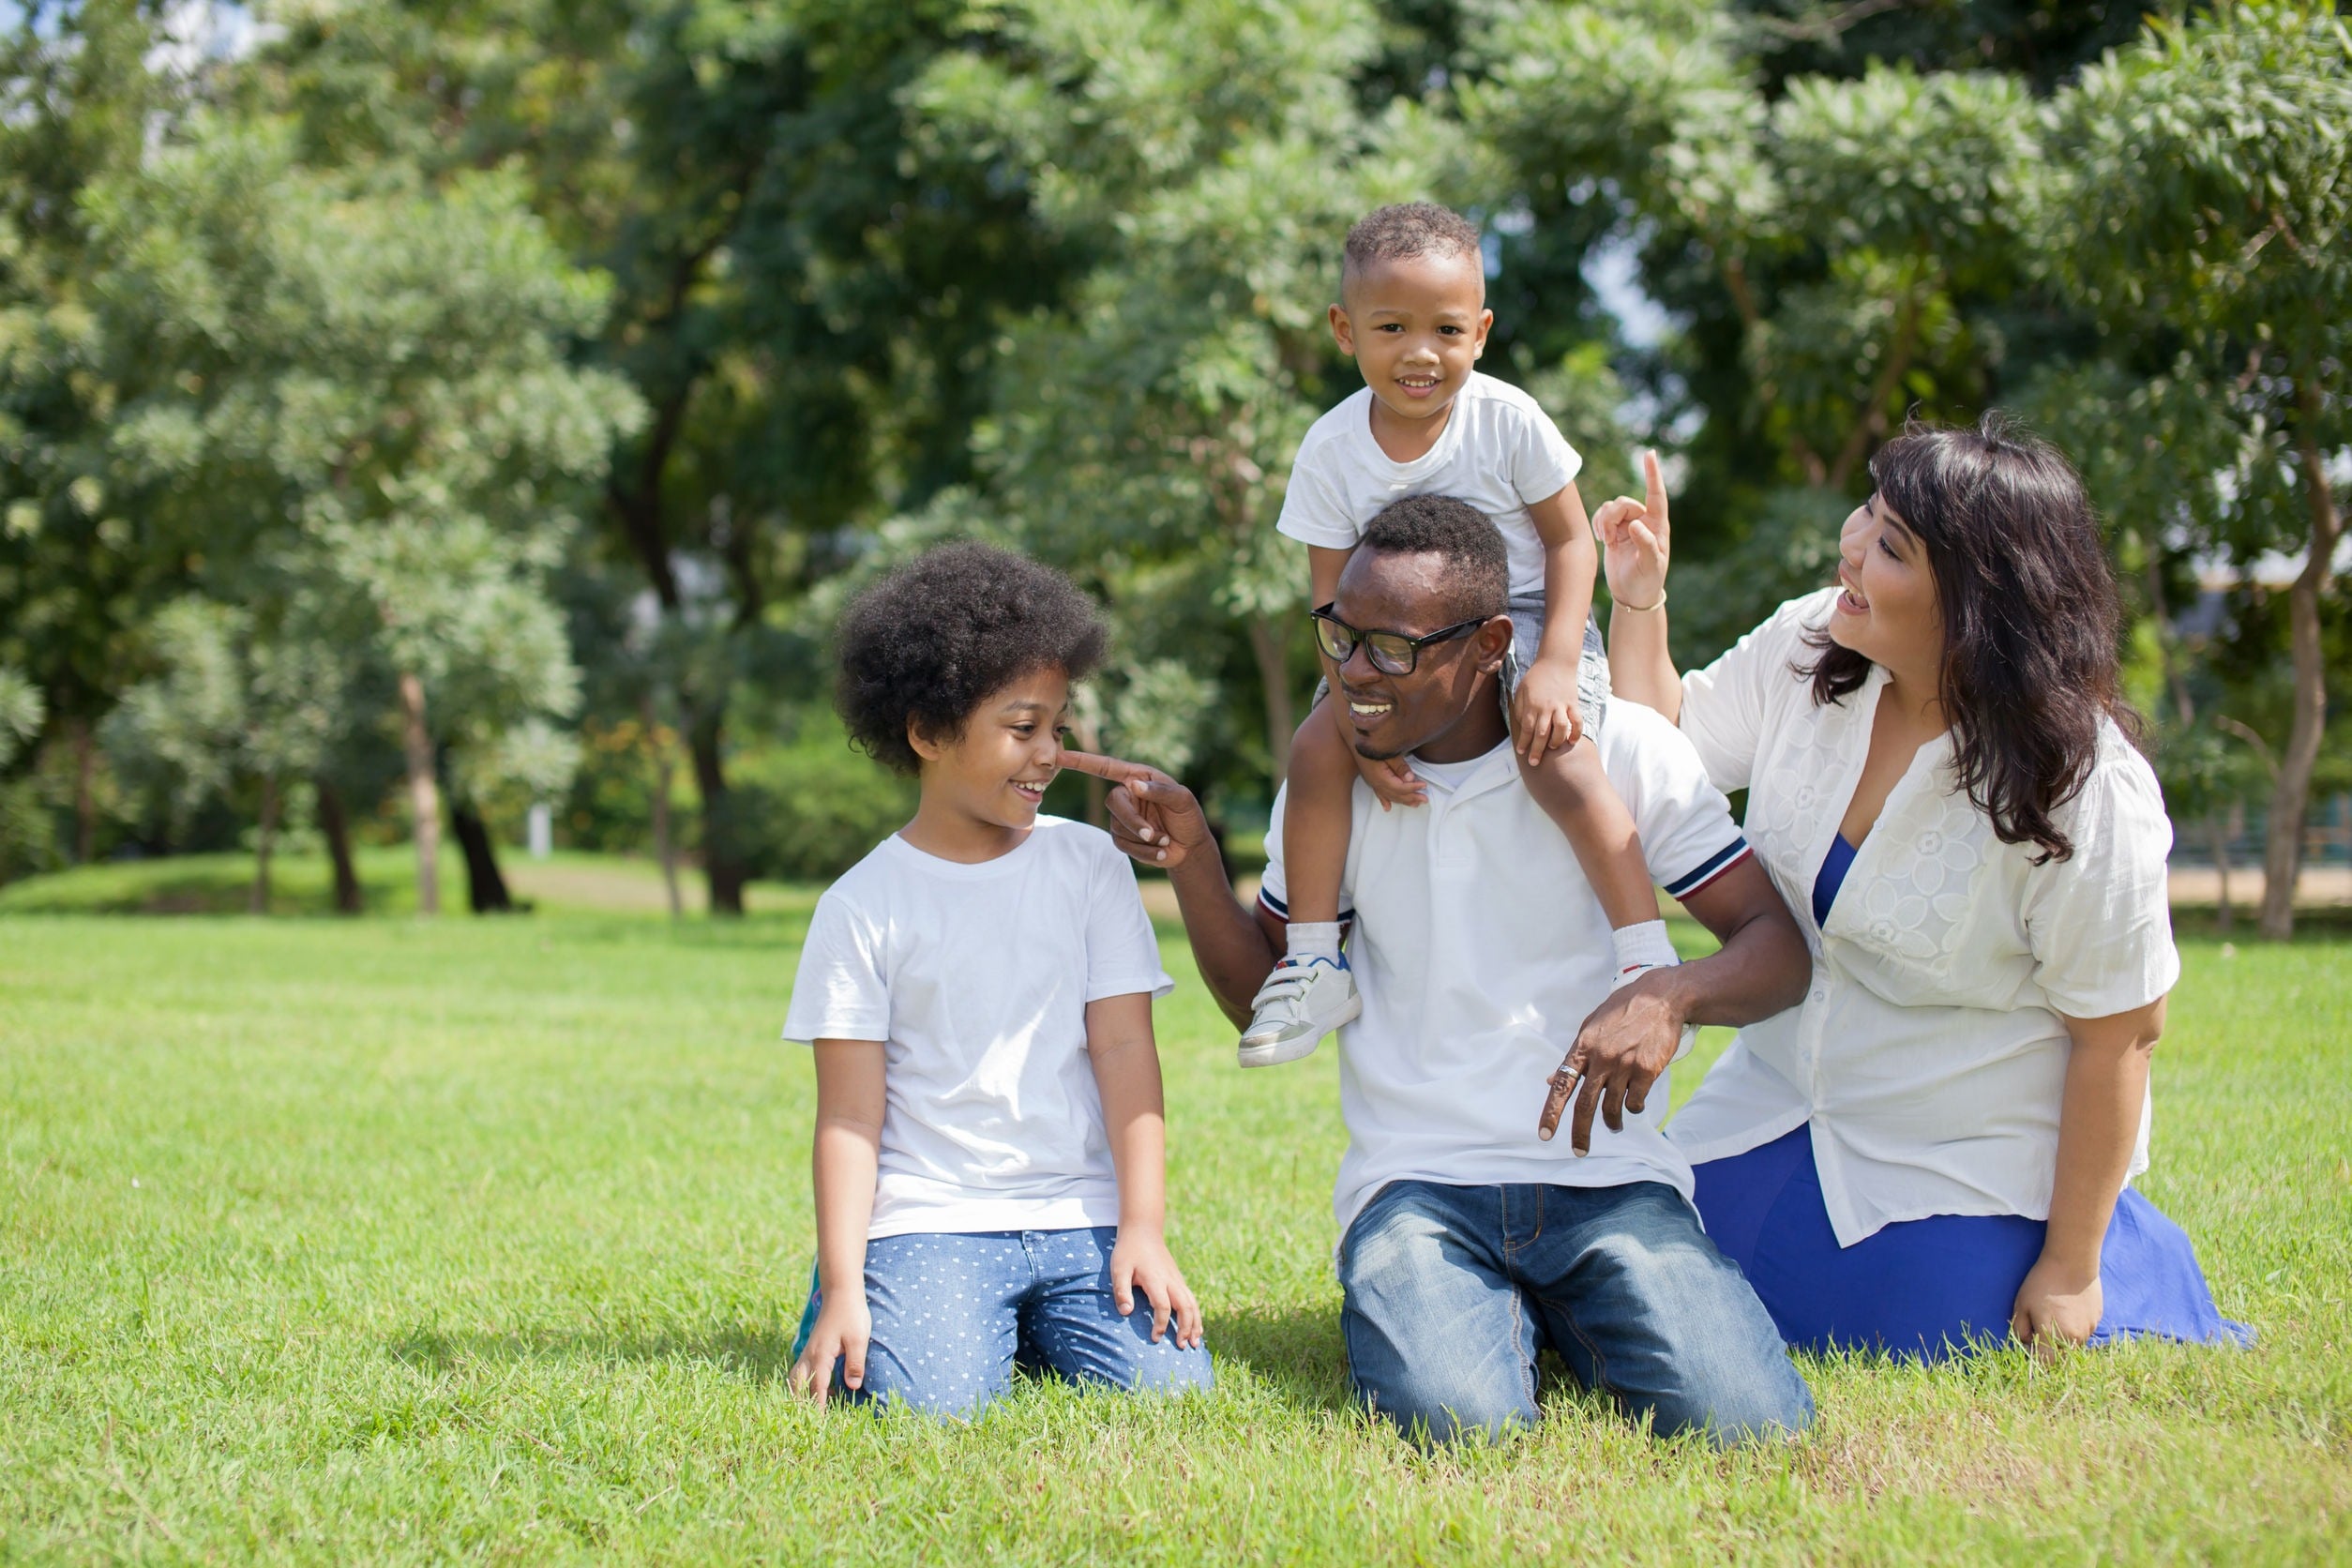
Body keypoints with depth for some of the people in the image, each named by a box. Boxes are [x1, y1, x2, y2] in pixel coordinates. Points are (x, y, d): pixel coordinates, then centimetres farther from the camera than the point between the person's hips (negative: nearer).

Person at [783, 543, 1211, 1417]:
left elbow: (1124, 1050, 3)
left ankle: (1033, 1330, 12)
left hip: (1081, 1215, 3)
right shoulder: (864, 908, 0)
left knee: (1167, 1384, -18)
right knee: (929, 1402, -26)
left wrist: (1143, 1228, -7)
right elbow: (849, 1116, -1)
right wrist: (841, 1287, -10)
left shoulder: (1090, 867, 7)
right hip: (929, 1219, -2)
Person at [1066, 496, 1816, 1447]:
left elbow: (1777, 948, 1)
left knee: (1747, 1422, -25)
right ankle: (1489, 1316, 5)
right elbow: (1263, 994, 18)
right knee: (1458, 1423, -31)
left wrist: (1671, 996, -21)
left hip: (1609, 1177, 0)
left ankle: (1567, 1321, 6)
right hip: (1416, 1182, 0)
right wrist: (1188, 855, -1)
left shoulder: (1621, 750, 1)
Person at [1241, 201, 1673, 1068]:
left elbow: (1571, 542, -7)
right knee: (1317, 747, -19)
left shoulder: (1508, 420, -14)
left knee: (1554, 756, -30)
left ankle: (1647, 957, -24)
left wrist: (1554, 665, -20)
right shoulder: (1331, 451, -9)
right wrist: (1362, 718, -18)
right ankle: (1314, 962, -6)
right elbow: (1333, 603, -6)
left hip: (1523, 620, -3)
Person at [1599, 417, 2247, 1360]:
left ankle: (2117, 1259, 28)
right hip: (1779, 1105, 6)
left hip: (1971, 1166, -5)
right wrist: (1639, 605, -14)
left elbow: (2119, 1033, -20)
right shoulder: (1803, 648, -14)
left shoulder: (2084, 793, -28)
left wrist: (2070, 1267, -15)